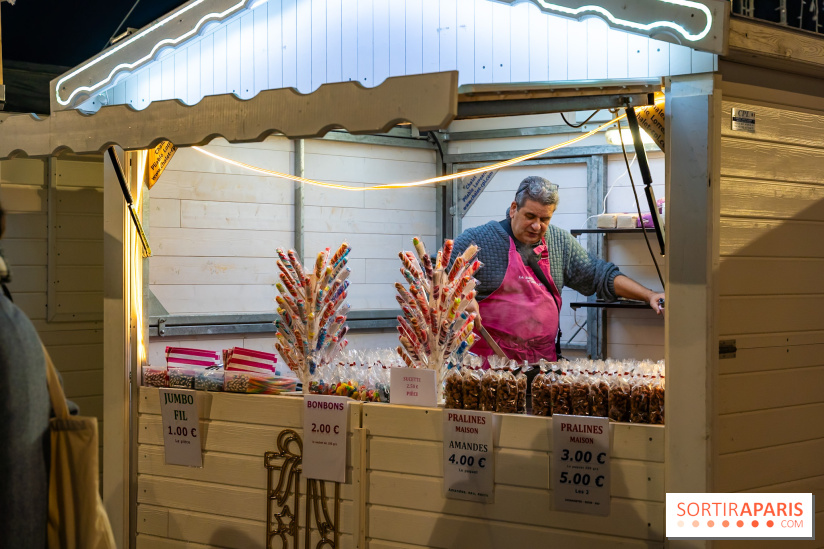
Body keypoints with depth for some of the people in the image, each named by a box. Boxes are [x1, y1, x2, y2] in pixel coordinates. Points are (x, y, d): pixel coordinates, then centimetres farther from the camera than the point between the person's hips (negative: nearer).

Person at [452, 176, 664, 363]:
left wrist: (649, 295, 10)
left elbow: (599, 275, 18)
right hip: (489, 358, -4)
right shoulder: (476, 240, -2)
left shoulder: (560, 242, 13)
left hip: (543, 358, 5)